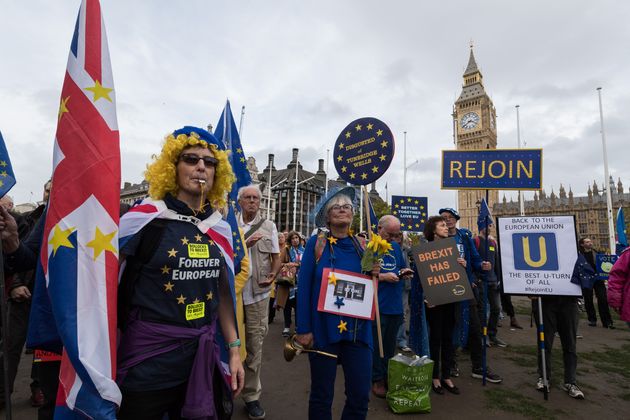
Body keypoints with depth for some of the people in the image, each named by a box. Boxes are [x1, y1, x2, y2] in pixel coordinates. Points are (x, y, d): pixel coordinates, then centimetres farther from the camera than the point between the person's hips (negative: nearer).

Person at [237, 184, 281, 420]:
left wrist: (273, 275, -11)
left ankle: (252, 396, 25)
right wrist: (245, 244, -15)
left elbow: (276, 256, 6)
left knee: (254, 345, 9)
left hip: (257, 292, 1)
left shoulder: (269, 226, 5)